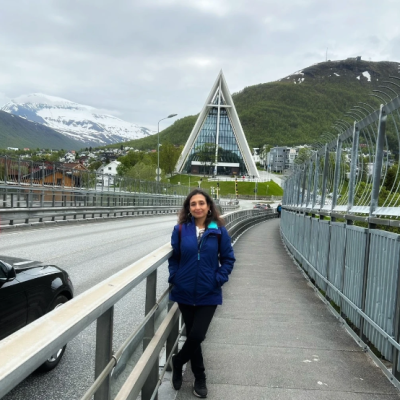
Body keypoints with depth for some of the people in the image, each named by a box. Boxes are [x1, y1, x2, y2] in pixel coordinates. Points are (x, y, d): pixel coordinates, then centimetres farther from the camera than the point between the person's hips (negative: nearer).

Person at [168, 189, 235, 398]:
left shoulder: (219, 231, -7)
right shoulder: (180, 229, -5)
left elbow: (228, 259, 1)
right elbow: (174, 257, 5)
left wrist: (219, 279, -10)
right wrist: (174, 277, -7)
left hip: (208, 294, -1)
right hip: (185, 292, 1)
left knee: (196, 335, -7)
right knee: (192, 335, 13)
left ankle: (177, 361, 27)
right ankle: (199, 378, 35)